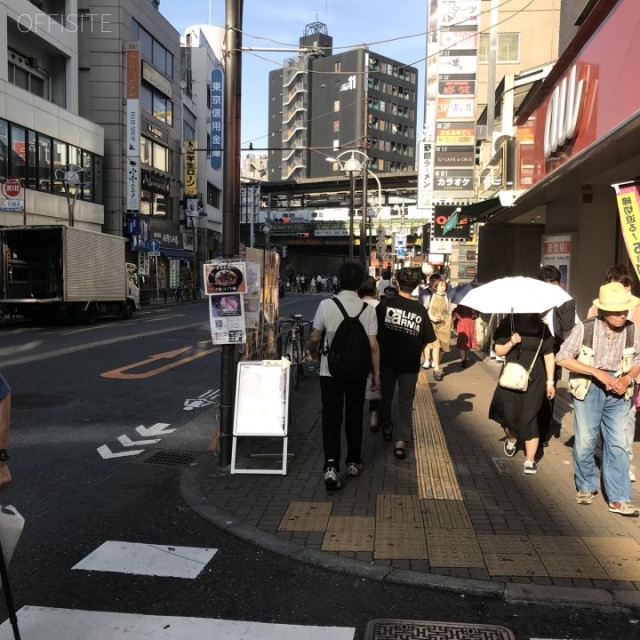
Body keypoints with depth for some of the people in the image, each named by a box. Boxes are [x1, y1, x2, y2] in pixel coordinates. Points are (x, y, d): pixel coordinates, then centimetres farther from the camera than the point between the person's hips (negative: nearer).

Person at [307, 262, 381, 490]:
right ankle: (353, 462, 29)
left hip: (330, 371, -1)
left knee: (331, 419, 4)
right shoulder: (367, 309, -10)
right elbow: (373, 345, -10)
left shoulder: (326, 305, -11)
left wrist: (313, 352, 20)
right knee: (353, 418, 17)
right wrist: (376, 373, 1)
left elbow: (314, 338, -2)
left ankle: (331, 466, -10)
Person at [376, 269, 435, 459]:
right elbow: (426, 340, -1)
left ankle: (386, 429, 38)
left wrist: (378, 351, 9)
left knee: (385, 395, 21)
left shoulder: (386, 303, -8)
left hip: (386, 359, 1)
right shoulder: (420, 309, -5)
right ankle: (401, 442, -2)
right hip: (410, 362, 0)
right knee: (406, 402, 7)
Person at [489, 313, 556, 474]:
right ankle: (511, 439, 33)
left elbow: (549, 356, 1)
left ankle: (530, 460, 6)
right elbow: (498, 350, 1)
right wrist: (511, 343, -19)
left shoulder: (541, 328, -4)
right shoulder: (506, 325, -3)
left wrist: (550, 382, -1)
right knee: (509, 416, -3)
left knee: (528, 418, -4)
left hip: (534, 381, -1)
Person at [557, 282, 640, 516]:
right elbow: (563, 358, -15)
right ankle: (585, 487, 29)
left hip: (618, 391, 2)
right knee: (584, 441, 6)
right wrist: (598, 372, -20)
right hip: (588, 389, -2)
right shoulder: (584, 328, -15)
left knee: (617, 444, 2)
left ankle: (619, 499, 11)